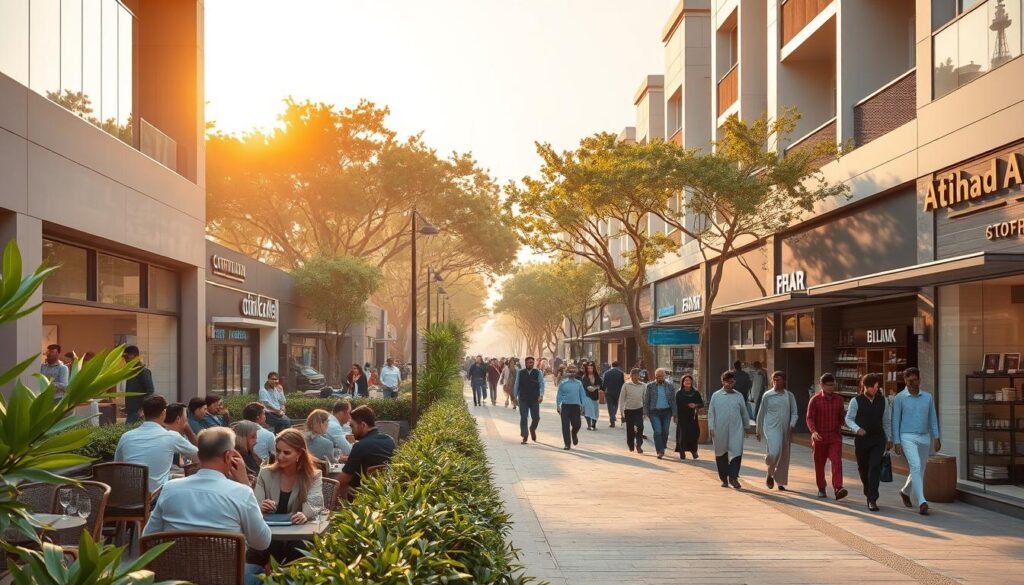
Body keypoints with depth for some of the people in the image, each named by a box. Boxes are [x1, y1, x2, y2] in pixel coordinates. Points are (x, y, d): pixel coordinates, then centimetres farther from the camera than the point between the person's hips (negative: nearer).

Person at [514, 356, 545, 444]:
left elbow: (541, 384, -5)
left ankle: (532, 429, 34)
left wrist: (541, 395, -19)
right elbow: (516, 385, 9)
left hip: (535, 399, 0)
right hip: (523, 399, 0)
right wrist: (515, 397, 7)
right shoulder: (520, 373, 4)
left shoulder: (538, 373, 0)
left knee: (536, 418, 2)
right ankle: (524, 437, 3)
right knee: (523, 418, -2)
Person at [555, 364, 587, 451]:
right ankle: (567, 444, 6)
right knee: (565, 426, -3)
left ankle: (574, 434, 33)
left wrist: (582, 405, 5)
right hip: (565, 406, -1)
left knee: (577, 424, -3)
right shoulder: (563, 383, 3)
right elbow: (559, 395, 7)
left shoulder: (579, 383, 7)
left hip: (576, 406, 1)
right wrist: (558, 405, 3)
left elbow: (582, 394, 11)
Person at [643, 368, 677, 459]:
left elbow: (673, 400, 4)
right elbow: (646, 400, 4)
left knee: (665, 432, 6)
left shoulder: (670, 386, 3)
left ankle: (662, 448, 28)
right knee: (658, 431, -12)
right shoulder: (650, 386, 1)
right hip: (654, 412, -2)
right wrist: (646, 413, -2)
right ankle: (660, 451, -8)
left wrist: (674, 414, -1)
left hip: (666, 411, 2)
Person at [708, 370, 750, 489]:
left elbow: (744, 412, 15)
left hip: (736, 430, 0)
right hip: (720, 430, 0)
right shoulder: (716, 396, 2)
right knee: (721, 454, 7)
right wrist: (711, 427, -4)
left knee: (736, 452, -10)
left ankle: (733, 477, -3)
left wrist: (746, 426, 19)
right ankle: (724, 478, 19)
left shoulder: (739, 396, 6)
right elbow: (711, 412, 2)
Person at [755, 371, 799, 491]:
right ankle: (770, 474, 2)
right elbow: (761, 413, 6)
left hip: (785, 430, 4)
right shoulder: (767, 395, 0)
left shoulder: (789, 396, 7)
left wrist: (792, 426, -10)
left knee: (784, 457, 7)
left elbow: (795, 413, 8)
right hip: (771, 428, -3)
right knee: (775, 451, -23)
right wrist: (759, 431, 7)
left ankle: (780, 482, 21)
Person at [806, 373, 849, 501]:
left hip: (835, 437, 1)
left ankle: (838, 489, -23)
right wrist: (813, 431, -23)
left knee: (837, 462, -16)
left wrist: (839, 430, 9)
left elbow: (841, 417, 15)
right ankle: (821, 489, 25)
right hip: (819, 437, -1)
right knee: (819, 465, 9)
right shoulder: (815, 400, -4)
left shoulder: (839, 399, 6)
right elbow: (810, 418, -9)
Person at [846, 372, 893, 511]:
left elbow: (887, 421, 14)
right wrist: (857, 429, -22)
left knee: (875, 468, -12)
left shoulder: (882, 400, 6)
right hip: (862, 439, -1)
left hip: (878, 439, 1)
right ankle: (868, 493, 35)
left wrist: (889, 439, 15)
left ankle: (872, 500, -12)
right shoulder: (856, 401, -4)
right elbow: (848, 419, -3)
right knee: (863, 469, 10)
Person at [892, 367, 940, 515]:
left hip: (925, 438, 5)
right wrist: (897, 442, -7)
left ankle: (905, 492, 39)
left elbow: (932, 418, 12)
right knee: (916, 467, -20)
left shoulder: (928, 397, 8)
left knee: (920, 470, 13)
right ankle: (921, 502, -26)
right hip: (908, 438, -5)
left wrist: (936, 438, 3)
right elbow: (895, 421, -2)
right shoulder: (900, 398, -3)